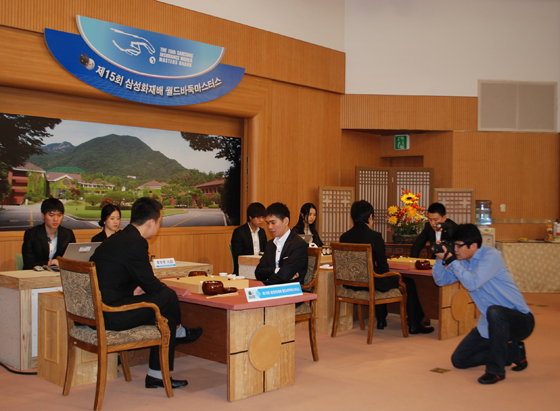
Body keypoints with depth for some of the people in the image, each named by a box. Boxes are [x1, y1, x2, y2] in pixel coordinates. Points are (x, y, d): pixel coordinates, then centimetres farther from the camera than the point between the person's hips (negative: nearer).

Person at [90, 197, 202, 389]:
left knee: (164, 314, 15)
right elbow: (151, 286, -12)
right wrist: (168, 288, 9)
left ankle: (157, 375, 23)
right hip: (111, 316, -10)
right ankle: (178, 331, 28)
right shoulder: (136, 243, -18)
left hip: (96, 311, 10)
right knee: (168, 297, -4)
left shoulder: (116, 238, 13)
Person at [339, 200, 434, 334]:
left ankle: (381, 321, 45)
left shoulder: (344, 237, -2)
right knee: (409, 283, 16)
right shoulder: (374, 236, -17)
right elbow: (383, 266, -13)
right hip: (371, 284, -7)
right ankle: (414, 325, 25)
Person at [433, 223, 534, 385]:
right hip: (490, 324, 8)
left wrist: (451, 260, -24)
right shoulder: (464, 262, 4)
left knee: (494, 311, -42)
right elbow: (441, 280, 7)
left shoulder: (491, 255, -19)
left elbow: (472, 283, -30)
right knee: (459, 360, 3)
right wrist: (441, 259, -10)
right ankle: (514, 353, 14)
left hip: (518, 319, -8)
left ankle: (496, 370, -24)